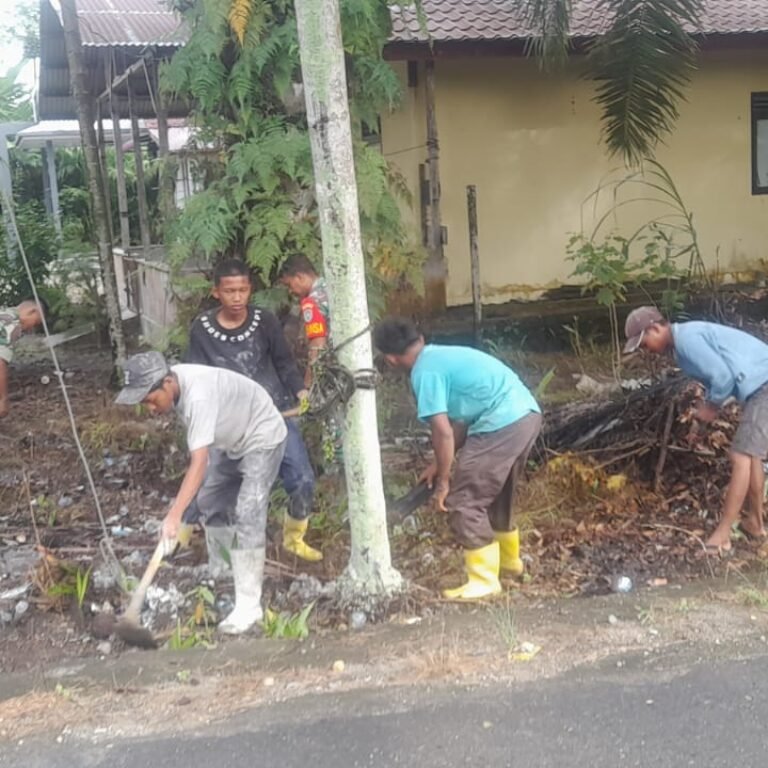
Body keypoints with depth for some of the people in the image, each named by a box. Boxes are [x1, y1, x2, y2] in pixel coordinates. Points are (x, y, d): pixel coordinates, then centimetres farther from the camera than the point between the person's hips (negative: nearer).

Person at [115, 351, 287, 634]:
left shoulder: (199, 396, -39)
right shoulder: (172, 383, -12)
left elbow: (199, 462, -45)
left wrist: (174, 515, -50)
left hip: (262, 438, -10)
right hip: (230, 440, 10)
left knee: (247, 517, -17)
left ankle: (248, 605, -15)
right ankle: (222, 577, 36)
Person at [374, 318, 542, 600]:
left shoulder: (425, 372, -8)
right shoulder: (443, 355, 19)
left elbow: (443, 432, -12)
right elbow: (461, 419, 22)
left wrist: (443, 481, -1)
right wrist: (440, 464, 24)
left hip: (502, 425, -10)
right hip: (527, 414, 10)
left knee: (463, 502, 0)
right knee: (496, 494, 27)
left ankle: (484, 581, 4)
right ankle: (509, 558, 44)